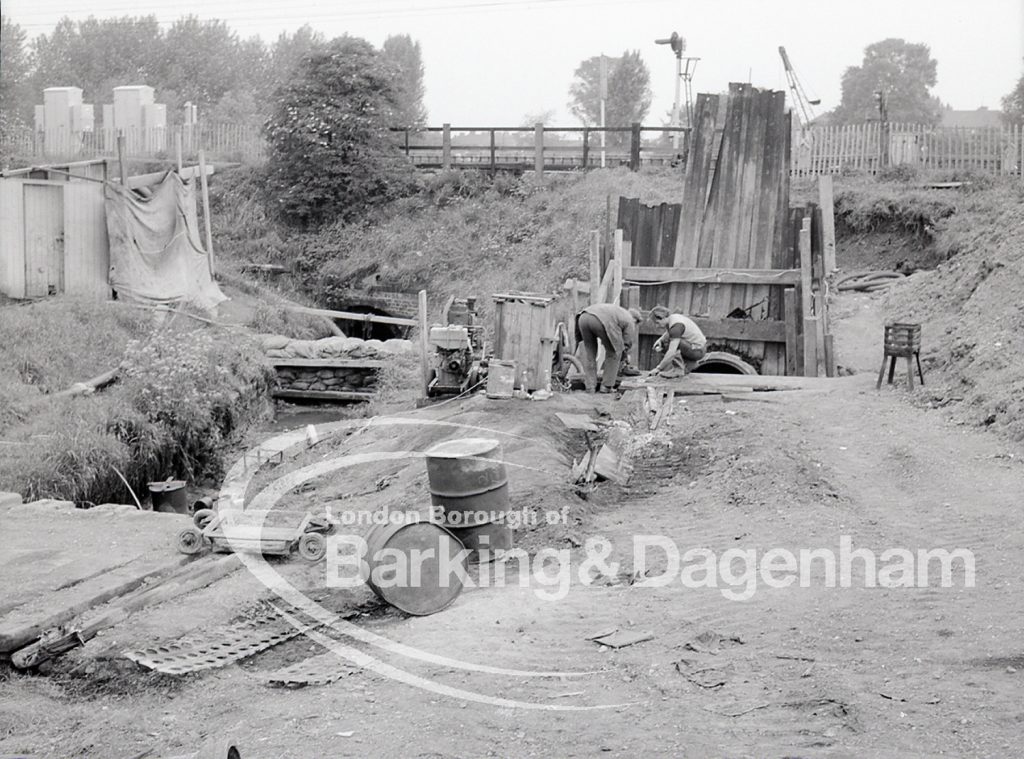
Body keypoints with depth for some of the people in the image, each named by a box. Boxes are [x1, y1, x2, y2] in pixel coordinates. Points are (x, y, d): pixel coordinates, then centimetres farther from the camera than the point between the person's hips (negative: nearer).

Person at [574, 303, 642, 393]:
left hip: (583, 317, 6)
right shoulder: (630, 322, 25)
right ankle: (606, 386, 17)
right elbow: (626, 346, 24)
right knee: (613, 352, 16)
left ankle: (590, 386, 19)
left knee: (589, 351, 24)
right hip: (601, 321, -6)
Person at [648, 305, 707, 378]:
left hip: (697, 351, -10)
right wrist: (660, 340, 2)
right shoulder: (673, 317, 3)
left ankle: (678, 368, -15)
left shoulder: (676, 326, -26)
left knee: (667, 342, -25)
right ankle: (689, 364, 9)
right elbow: (667, 333, 24)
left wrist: (658, 368, -28)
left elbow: (672, 352, -33)